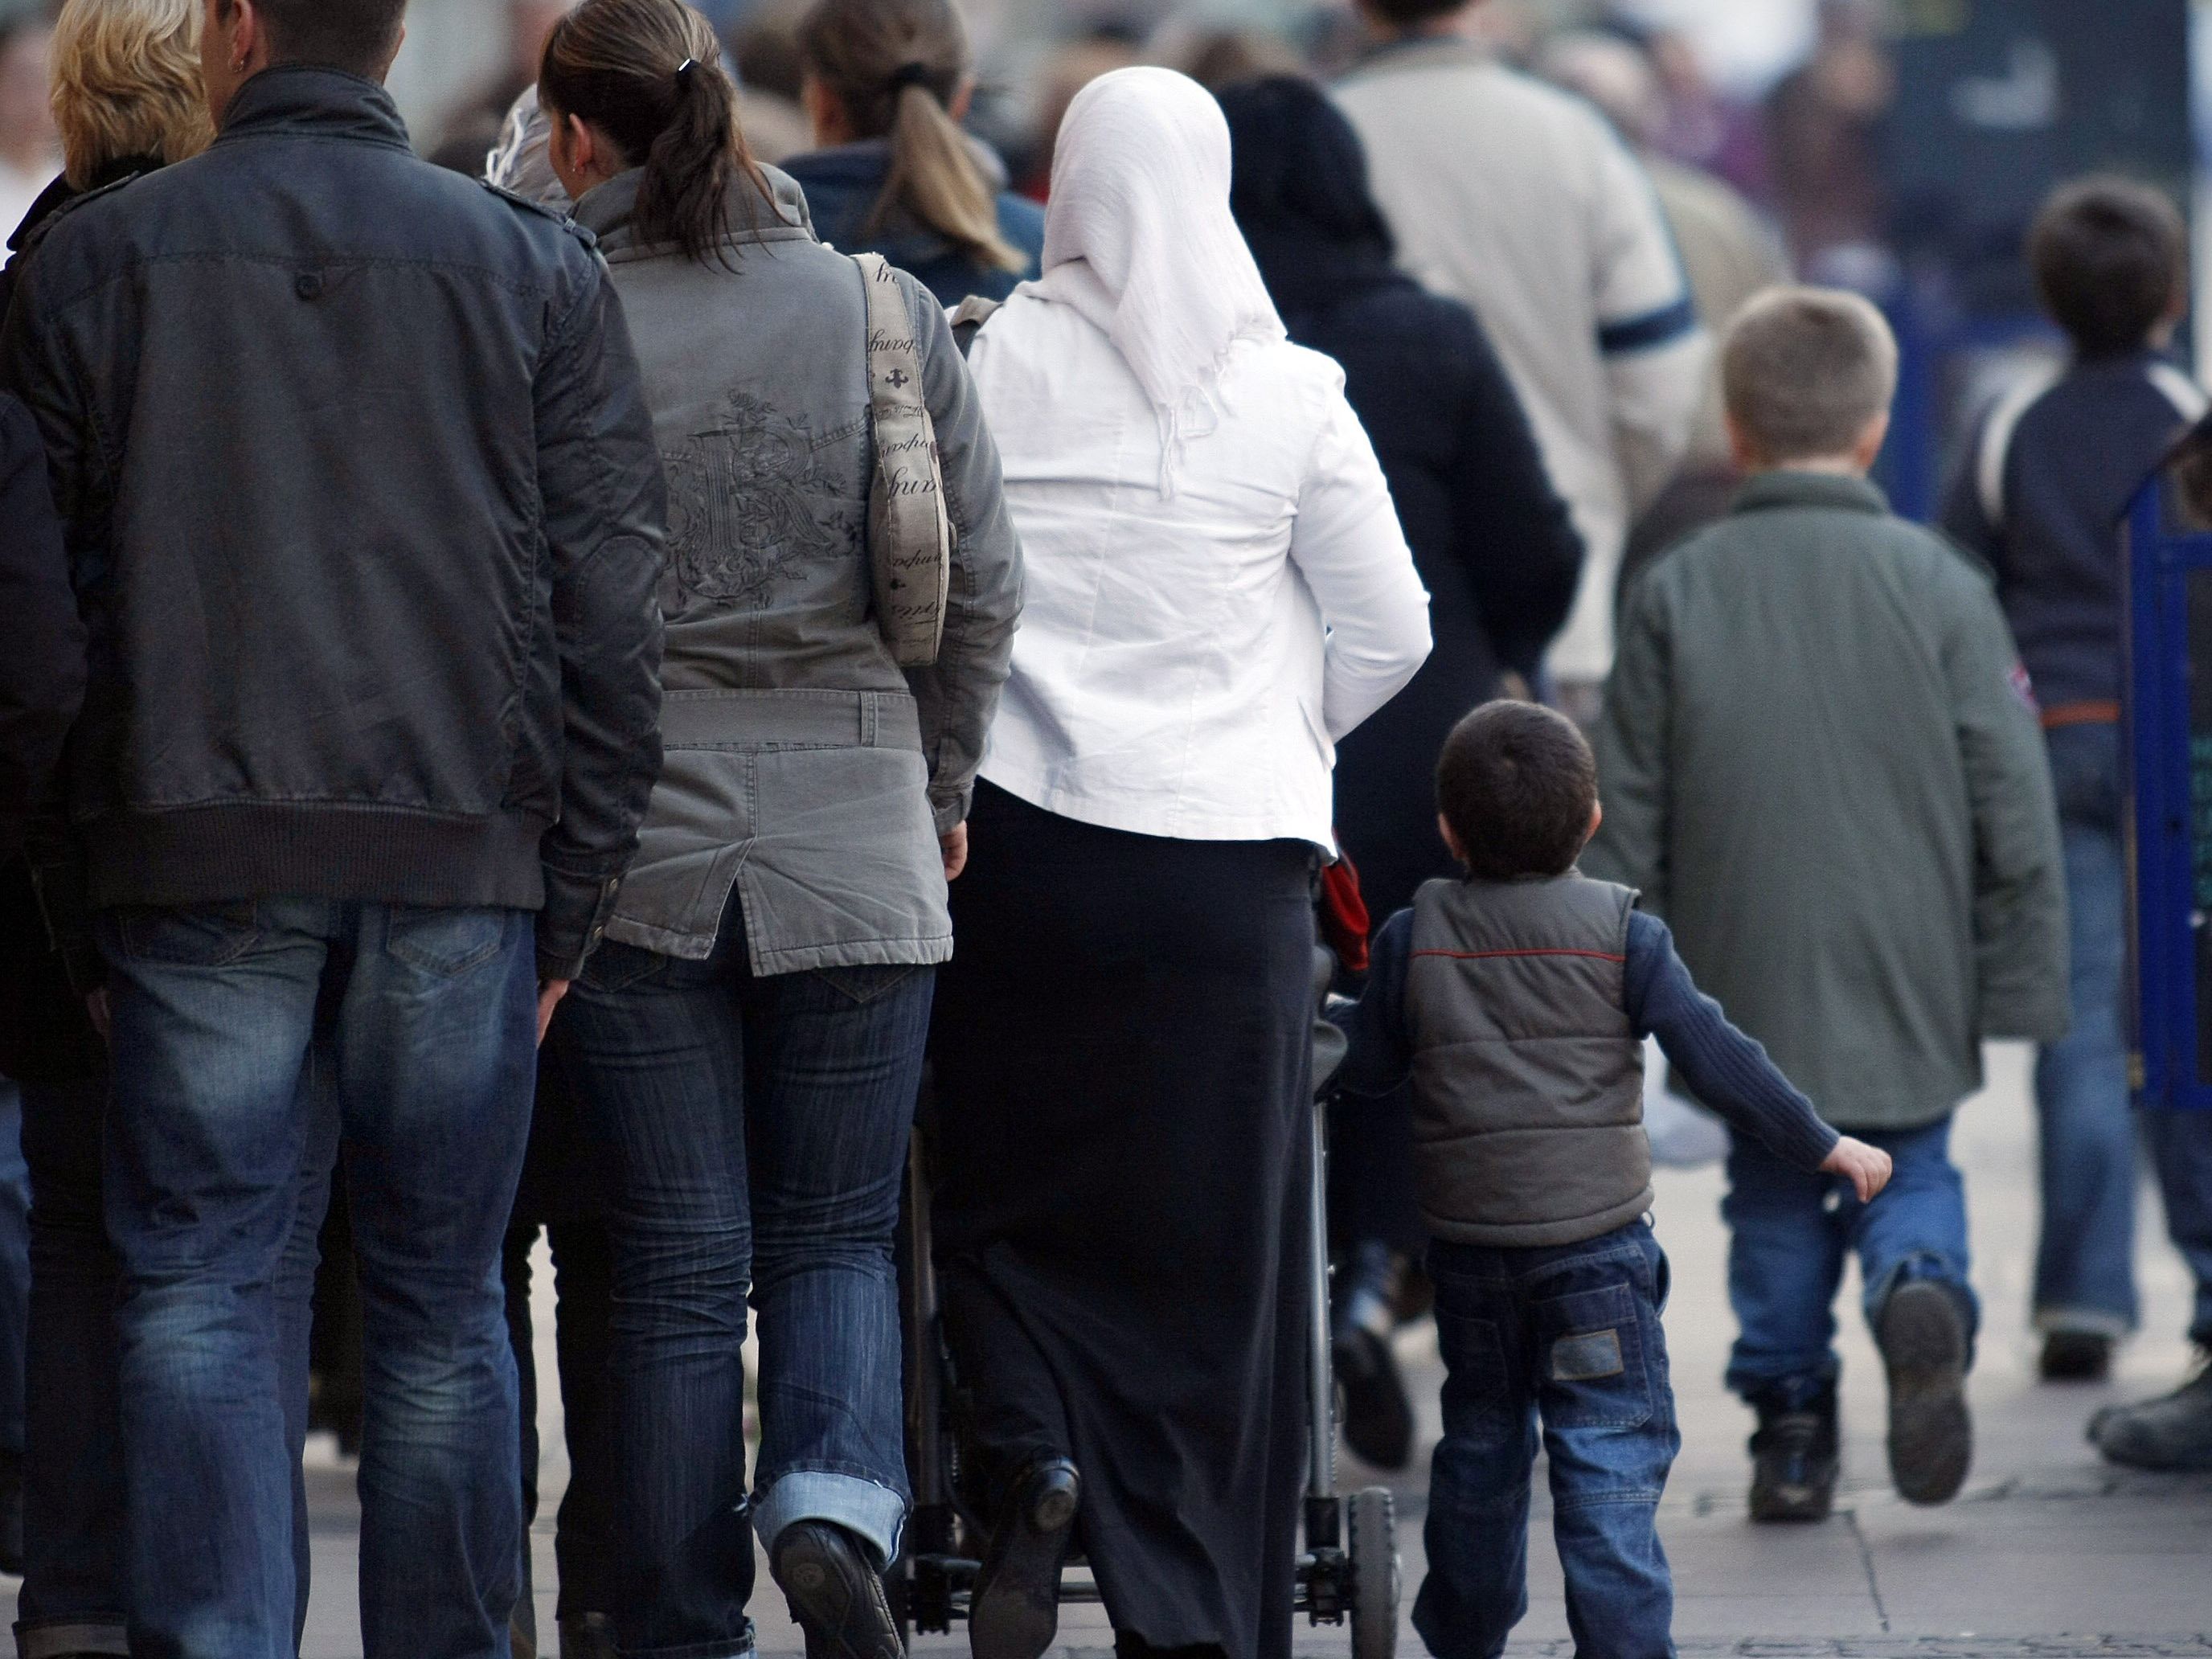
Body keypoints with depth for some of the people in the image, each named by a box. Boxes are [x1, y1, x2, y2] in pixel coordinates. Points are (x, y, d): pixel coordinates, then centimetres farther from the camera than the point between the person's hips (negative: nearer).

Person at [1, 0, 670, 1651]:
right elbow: (611, 612, 2)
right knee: (439, 1301, 9)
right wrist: (571, 898, 7)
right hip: (458, 855, 1)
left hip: (193, 850, -1)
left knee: (198, 1292, 1)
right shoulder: (533, 267, 5)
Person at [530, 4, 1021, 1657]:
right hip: (854, 838, 1)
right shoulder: (889, 314, 1)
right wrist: (940, 785, 18)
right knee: (836, 1234, 13)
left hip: (631, 844, -1)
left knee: (680, 1267, 6)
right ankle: (836, 1500, -14)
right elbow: (984, 586, 4)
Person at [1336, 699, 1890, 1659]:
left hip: (1466, 1239, 3)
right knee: (1611, 1458, -4)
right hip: (1595, 1232, -3)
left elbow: (1358, 1076, 3)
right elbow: (1715, 1059, -6)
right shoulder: (1623, 935, -5)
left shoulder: (1415, 940, 0)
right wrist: (1823, 1149, 3)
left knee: (1481, 1445, 18)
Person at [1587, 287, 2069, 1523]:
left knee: (1774, 1200, 13)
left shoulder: (1677, 594, -2)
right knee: (1910, 1171, 12)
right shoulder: (1939, 586, -4)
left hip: (1749, 989, 0)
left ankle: (1792, 1429, 12)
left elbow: (1628, 815, 1)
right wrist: (2021, 986, 3)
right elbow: (2013, 805, -4)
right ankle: (1922, 1289, -18)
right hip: (1908, 990, 0)